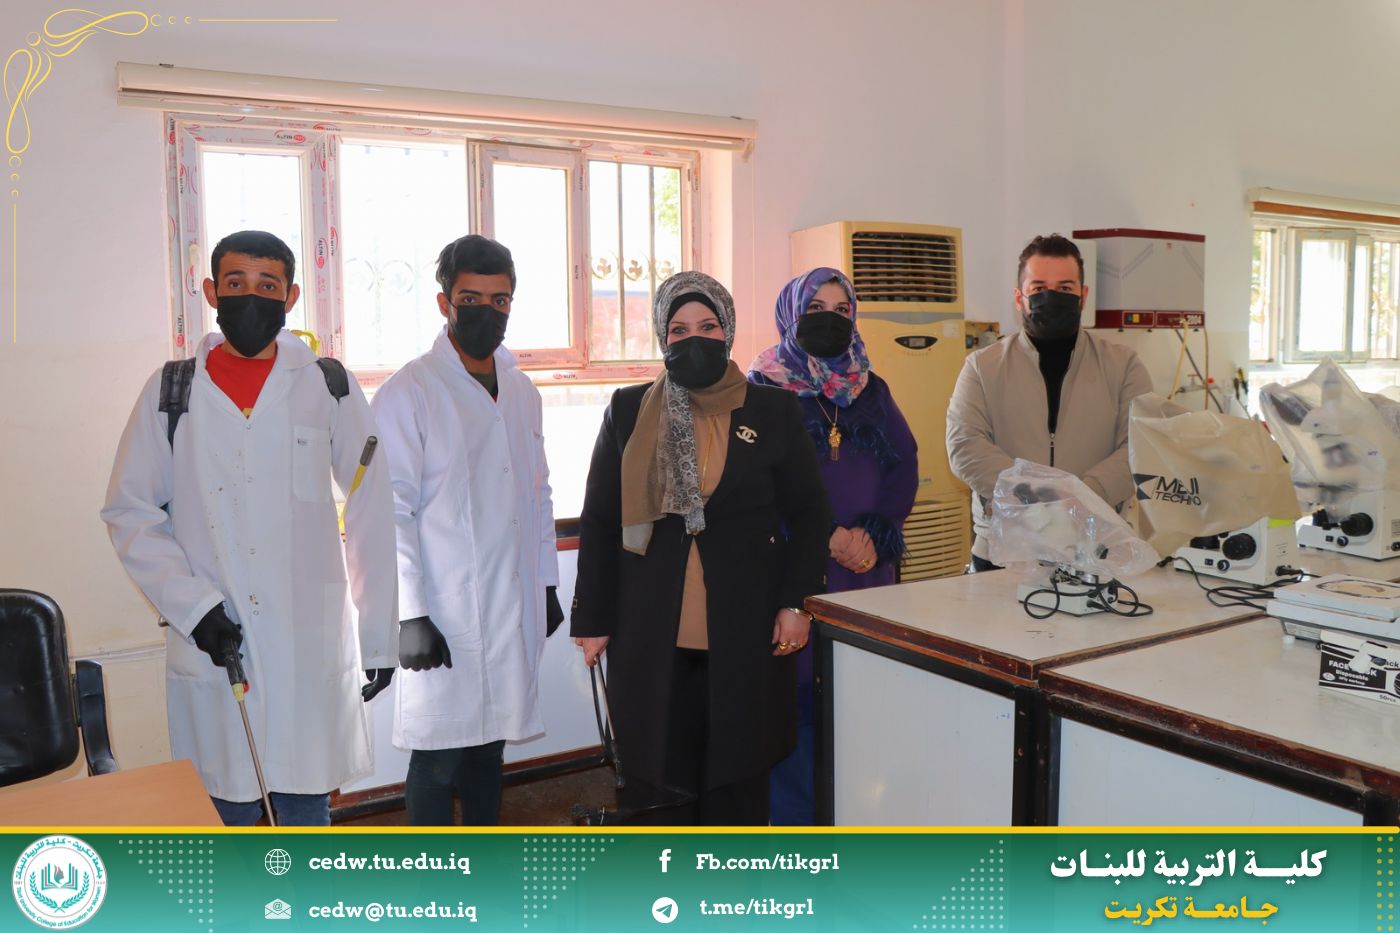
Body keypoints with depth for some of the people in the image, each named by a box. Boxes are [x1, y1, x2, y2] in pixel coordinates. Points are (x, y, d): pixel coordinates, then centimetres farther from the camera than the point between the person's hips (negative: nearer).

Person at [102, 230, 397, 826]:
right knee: (227, 808, 11)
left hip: (311, 647, -1)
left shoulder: (330, 387, 1)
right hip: (210, 646, 1)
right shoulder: (171, 391, 5)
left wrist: (379, 637, 1)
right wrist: (192, 605, -8)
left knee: (306, 805, 9)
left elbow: (371, 515, 2)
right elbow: (129, 512, 5)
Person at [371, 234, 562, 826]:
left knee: (490, 742, 16)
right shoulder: (409, 393, -9)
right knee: (438, 756, 2)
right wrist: (409, 615, -16)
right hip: (444, 616, -6)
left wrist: (547, 585, 15)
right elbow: (390, 511, -12)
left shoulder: (522, 390, 11)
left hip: (514, 609, 6)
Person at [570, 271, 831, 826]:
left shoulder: (772, 412, 2)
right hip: (652, 632, 1)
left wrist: (796, 603, -4)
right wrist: (593, 619, 3)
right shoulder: (629, 412, 3)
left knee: (739, 771, 9)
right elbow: (598, 522, 5)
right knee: (661, 770, 6)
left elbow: (808, 515, 6)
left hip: (747, 629, 0)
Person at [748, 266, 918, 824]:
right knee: (796, 691, 0)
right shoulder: (764, 388, 0)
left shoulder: (871, 389, 15)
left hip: (868, 568, 4)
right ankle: (793, 818, 14)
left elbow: (904, 465, 7)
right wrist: (828, 538, -13)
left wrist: (872, 534, -8)